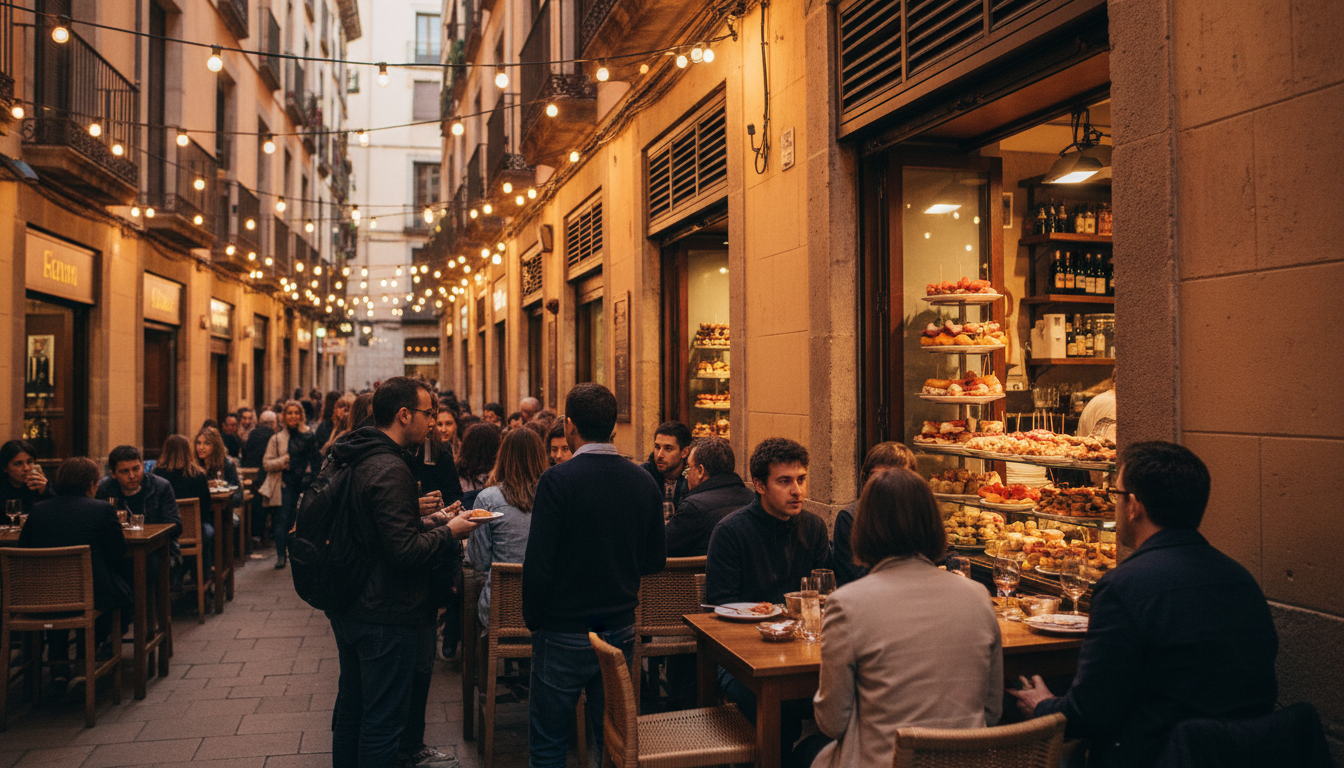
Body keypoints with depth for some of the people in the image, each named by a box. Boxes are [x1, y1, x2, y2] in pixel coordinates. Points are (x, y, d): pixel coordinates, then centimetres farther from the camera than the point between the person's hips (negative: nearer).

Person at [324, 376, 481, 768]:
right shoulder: (390, 470, -23)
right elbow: (404, 551, -27)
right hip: (385, 616, -10)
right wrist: (448, 531, -12)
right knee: (383, 718, 3)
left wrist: (423, 521, 10)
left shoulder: (352, 460, 7)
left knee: (351, 706, 22)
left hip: (348, 611, 10)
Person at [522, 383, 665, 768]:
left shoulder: (558, 480, -17)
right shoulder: (645, 482, -2)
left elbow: (538, 564, -18)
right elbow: (655, 560, 5)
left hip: (564, 634, -5)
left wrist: (533, 619, -3)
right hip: (621, 630, 5)